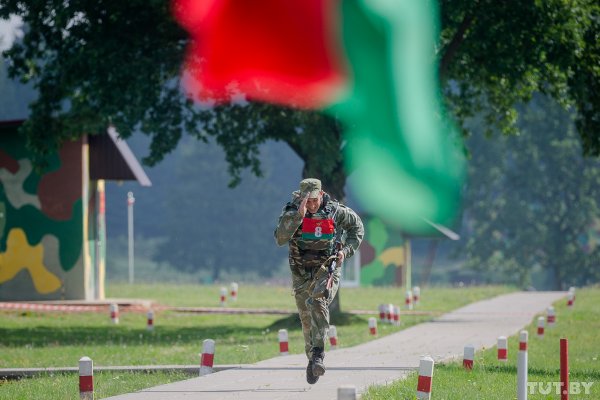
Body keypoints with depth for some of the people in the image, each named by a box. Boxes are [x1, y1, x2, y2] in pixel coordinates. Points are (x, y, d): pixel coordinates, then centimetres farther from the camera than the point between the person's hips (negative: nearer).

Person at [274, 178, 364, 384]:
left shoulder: (335, 210, -8)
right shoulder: (291, 211, -10)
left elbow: (356, 226, 12)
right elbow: (280, 239, -25)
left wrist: (346, 250, -1)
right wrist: (298, 215, -32)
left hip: (327, 268, -2)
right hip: (301, 272, 2)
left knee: (318, 303, -27)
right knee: (307, 319, 6)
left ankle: (318, 354, -32)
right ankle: (313, 359, 22)